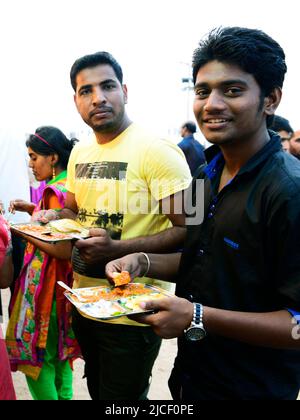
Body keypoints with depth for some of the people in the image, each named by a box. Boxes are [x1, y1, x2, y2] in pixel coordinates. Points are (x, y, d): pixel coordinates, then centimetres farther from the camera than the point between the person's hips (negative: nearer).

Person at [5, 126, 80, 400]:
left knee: (34, 353, 6)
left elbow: (63, 250, -25)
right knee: (58, 352, 21)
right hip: (61, 280, 9)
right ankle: (64, 395, 35)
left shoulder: (56, 191, -20)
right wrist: (31, 209, 7)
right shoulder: (69, 186, 6)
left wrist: (22, 231, -17)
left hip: (48, 282, -9)